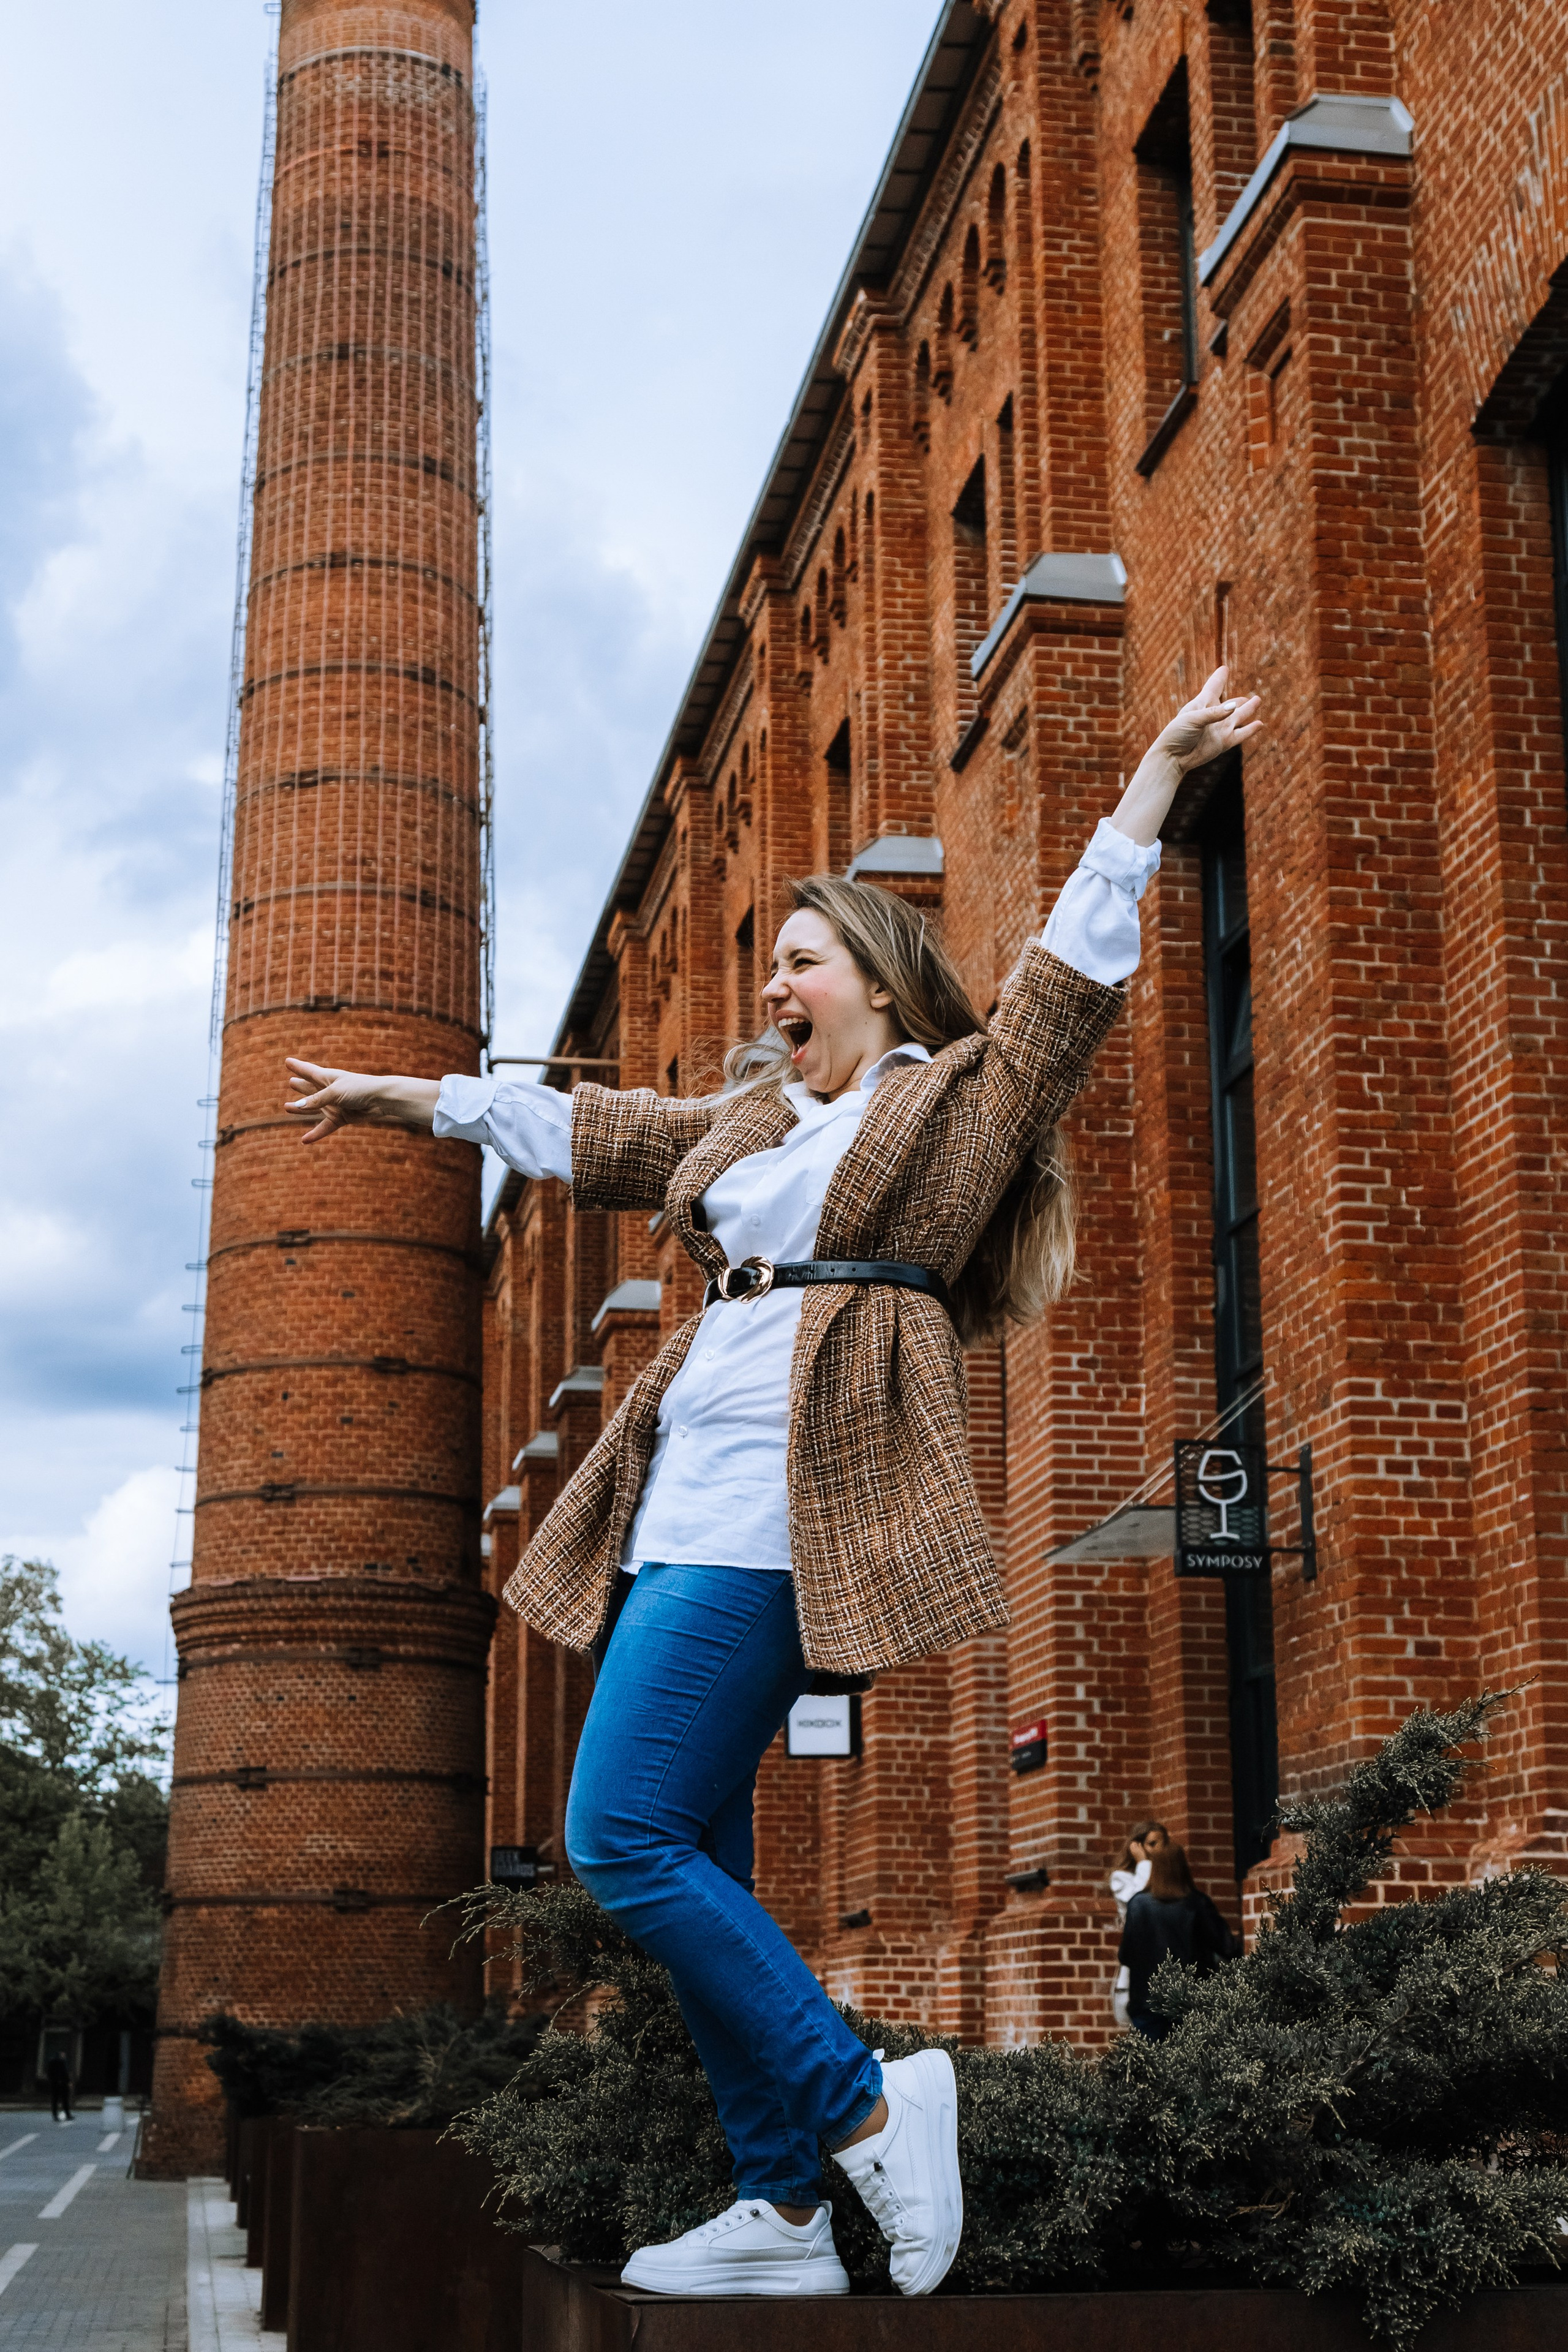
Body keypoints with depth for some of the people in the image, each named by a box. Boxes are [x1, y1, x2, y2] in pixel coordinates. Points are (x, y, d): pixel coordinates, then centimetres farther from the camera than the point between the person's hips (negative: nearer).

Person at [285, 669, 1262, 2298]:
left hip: (783, 1502, -8)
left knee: (624, 1840, -16)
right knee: (691, 1871, 5)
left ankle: (864, 2105, -8)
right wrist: (408, 1097, 40)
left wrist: (1159, 770, -4)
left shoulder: (963, 1099, 6)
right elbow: (581, 1129, 33)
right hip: (691, 1500, 8)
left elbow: (1076, 965, -1)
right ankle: (783, 2214, 10)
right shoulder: (751, 1118, 24)